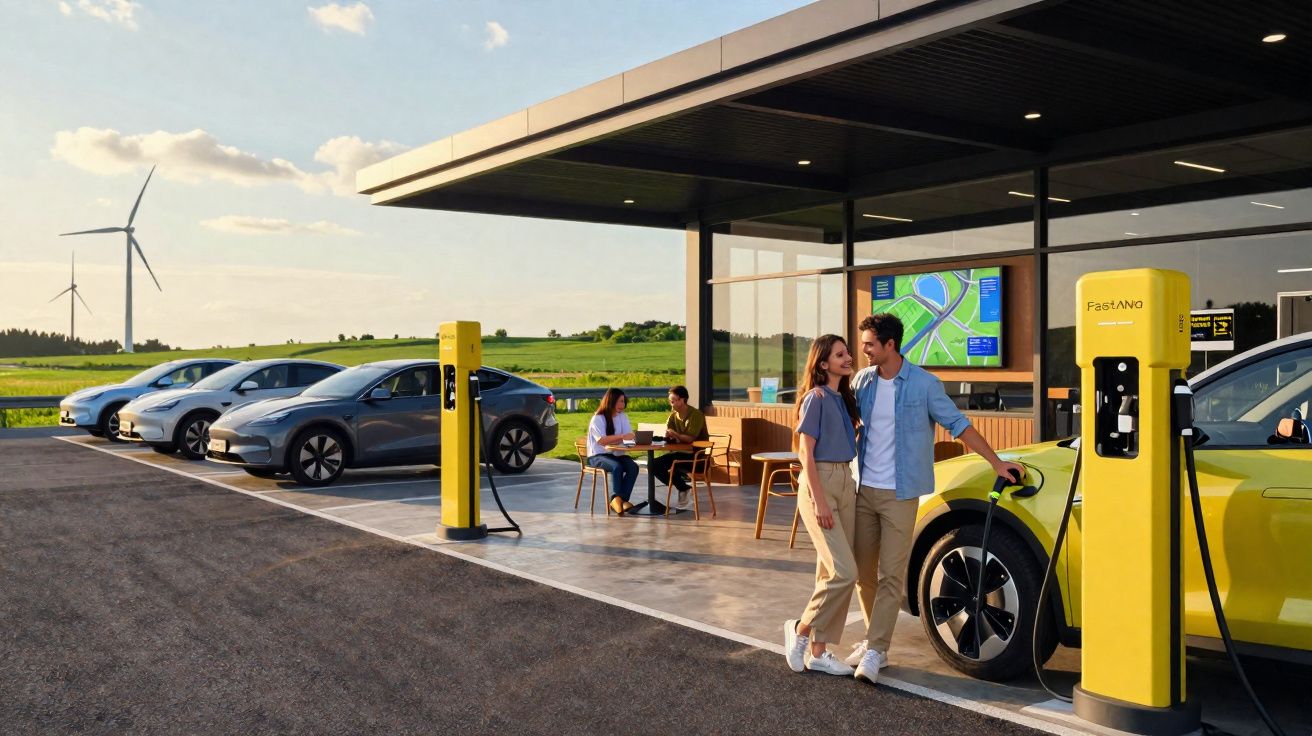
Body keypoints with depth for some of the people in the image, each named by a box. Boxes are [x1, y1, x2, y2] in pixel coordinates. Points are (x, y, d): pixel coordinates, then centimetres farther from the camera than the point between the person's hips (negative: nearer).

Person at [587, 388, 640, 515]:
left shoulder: (623, 416, 12)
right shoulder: (598, 419, -7)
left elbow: (630, 435, 0)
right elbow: (602, 440, -19)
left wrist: (611, 439, -19)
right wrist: (621, 437, -26)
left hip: (617, 454, 5)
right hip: (598, 456, -5)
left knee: (633, 467, -24)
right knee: (617, 467, -35)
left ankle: (622, 500, -24)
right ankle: (616, 498, -25)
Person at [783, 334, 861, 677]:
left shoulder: (844, 398, 14)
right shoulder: (816, 398, -9)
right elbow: (805, 453, -13)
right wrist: (818, 500, -19)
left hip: (846, 484, 8)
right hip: (820, 483, -8)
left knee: (831, 572, 7)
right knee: (843, 571, -14)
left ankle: (818, 651, 13)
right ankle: (801, 629, 4)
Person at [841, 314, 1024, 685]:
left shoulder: (923, 384, -8)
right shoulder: (862, 381, 5)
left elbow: (958, 424, -3)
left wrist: (996, 462, -3)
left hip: (900, 494, -5)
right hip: (863, 489, 5)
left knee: (891, 575, -5)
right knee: (863, 571, 10)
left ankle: (875, 652, -3)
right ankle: (874, 638, 24)